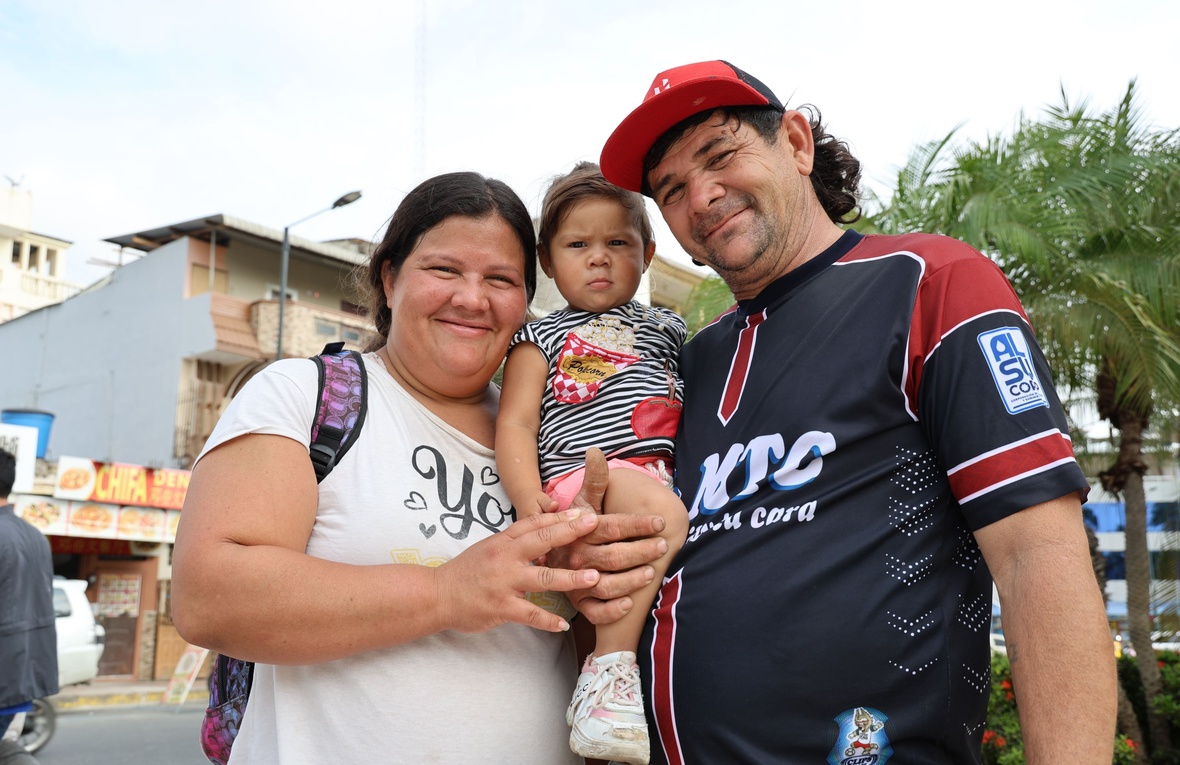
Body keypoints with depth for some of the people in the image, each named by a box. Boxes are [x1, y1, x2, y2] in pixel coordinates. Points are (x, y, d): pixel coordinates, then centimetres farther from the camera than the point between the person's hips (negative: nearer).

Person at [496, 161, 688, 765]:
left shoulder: (665, 329, 26)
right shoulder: (542, 338, 14)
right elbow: (515, 423, 4)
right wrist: (528, 497, -13)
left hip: (664, 473, 5)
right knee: (661, 512, -34)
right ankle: (608, 673, -29)